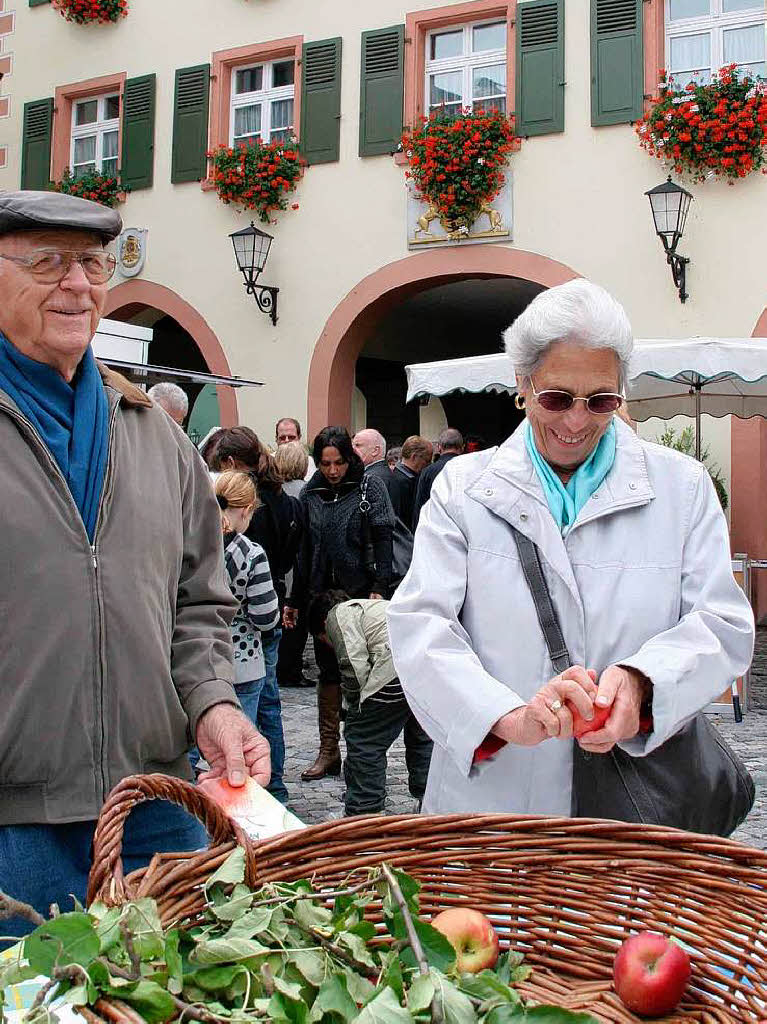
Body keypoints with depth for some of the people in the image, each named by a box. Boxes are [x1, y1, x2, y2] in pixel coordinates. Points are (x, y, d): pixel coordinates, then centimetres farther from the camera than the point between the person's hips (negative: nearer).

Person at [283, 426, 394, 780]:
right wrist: (294, 600, 13)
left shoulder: (370, 488, -2)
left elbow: (383, 541, -7)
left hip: (361, 594, -4)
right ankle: (328, 751, 16)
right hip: (322, 594, 4)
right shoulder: (310, 494, 9)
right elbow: (303, 551, 14)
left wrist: (379, 587, -17)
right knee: (328, 670, 9)